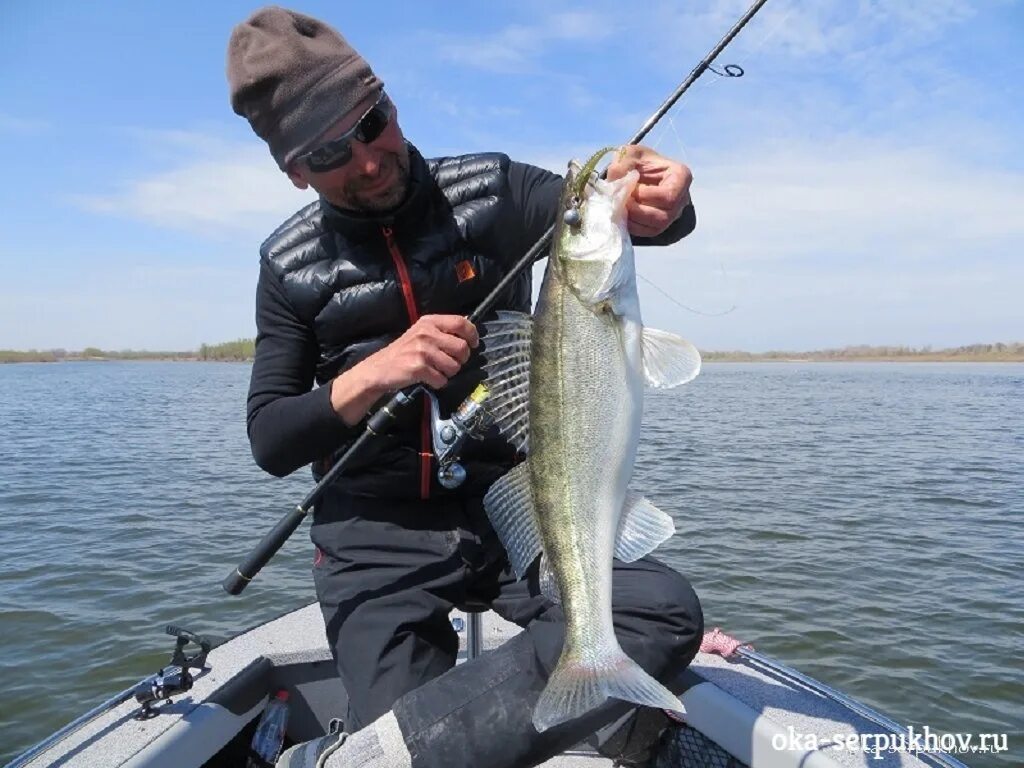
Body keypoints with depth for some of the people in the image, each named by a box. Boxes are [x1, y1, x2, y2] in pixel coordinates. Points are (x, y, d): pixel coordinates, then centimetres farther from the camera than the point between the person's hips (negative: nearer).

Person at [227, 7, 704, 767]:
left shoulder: (489, 189, 2)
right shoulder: (290, 264, 4)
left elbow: (604, 208, -5)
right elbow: (269, 441, 2)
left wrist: (657, 202, -30)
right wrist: (374, 373, -16)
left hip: (511, 498, 1)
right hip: (377, 534, 0)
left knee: (666, 610, -24)